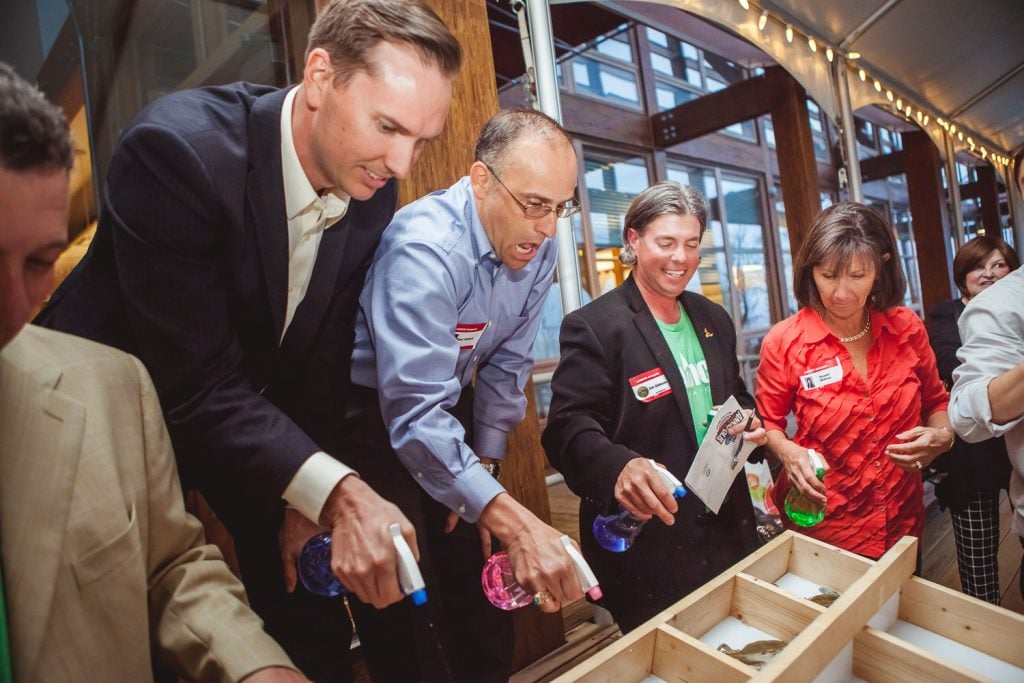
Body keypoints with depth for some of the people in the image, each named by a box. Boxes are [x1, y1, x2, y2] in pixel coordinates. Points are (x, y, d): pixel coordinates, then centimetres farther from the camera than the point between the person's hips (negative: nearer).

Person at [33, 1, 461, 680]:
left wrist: (304, 500, -6)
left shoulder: (373, 189, -14)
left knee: (310, 615, 9)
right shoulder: (176, 147, -31)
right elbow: (197, 382, -33)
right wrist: (338, 494, -42)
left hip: (255, 402, 5)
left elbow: (325, 352, -7)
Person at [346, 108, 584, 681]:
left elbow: (507, 364, 1)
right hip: (376, 417, -5)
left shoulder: (538, 248, -9)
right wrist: (516, 522, -40)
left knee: (484, 590, 12)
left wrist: (484, 465, 1)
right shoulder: (423, 247, -30)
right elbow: (416, 413, -36)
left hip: (453, 409, 6)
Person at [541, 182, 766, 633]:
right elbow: (569, 428, -20)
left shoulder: (714, 320, 9)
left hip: (728, 534, 7)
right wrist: (618, 466, -40)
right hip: (645, 547, -6)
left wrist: (751, 423, -4)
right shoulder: (593, 326, -14)